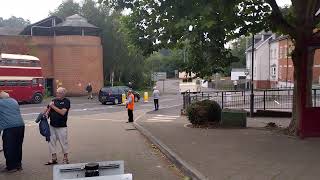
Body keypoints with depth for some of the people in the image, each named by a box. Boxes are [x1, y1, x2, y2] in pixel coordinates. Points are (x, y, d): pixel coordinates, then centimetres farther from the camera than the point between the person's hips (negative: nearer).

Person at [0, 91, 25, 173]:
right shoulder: (14, 101, 17)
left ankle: (11, 167, 9)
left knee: (9, 148, 4)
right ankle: (18, 165, 22)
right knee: (18, 147, 14)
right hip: (20, 126, 6)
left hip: (9, 128, -6)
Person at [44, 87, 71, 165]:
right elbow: (47, 109, 17)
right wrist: (46, 114, -4)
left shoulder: (66, 101, -6)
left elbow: (62, 112, -17)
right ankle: (54, 158, 23)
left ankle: (65, 158, 17)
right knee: (51, 142, 10)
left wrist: (53, 106, -15)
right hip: (52, 126, 5)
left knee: (64, 142, 3)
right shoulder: (54, 100, 9)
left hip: (62, 126, -5)